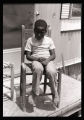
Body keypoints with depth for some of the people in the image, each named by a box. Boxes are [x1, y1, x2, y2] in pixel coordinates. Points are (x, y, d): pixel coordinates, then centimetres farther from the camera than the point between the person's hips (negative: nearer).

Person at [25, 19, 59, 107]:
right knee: (38, 69, -38)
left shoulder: (49, 40, 9)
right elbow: (28, 56, 1)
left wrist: (47, 60, -15)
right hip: (36, 60, -1)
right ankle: (34, 94, -25)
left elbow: (53, 55, 6)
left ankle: (55, 93, -8)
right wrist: (38, 58, -17)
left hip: (48, 60, 1)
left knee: (52, 72, -32)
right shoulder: (30, 40, 4)